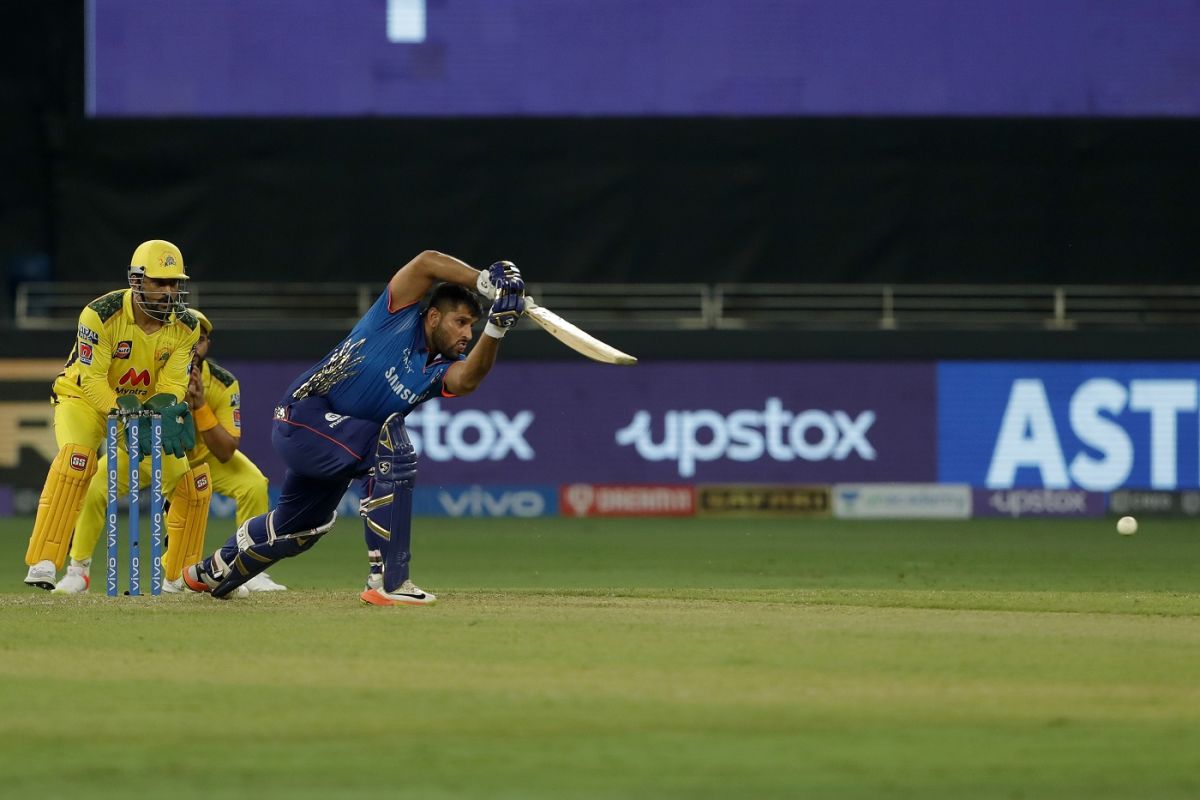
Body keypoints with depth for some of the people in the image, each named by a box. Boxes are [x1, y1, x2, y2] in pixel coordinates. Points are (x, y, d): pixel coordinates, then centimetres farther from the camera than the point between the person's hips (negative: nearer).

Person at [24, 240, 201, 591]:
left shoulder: (185, 327, -12)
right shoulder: (100, 315, -27)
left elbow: (173, 383, -12)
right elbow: (91, 380, -27)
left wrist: (167, 407, -35)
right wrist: (125, 412, -41)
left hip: (143, 405, 5)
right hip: (82, 398, -5)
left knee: (187, 479, -2)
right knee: (76, 458, -34)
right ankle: (43, 564, -38)